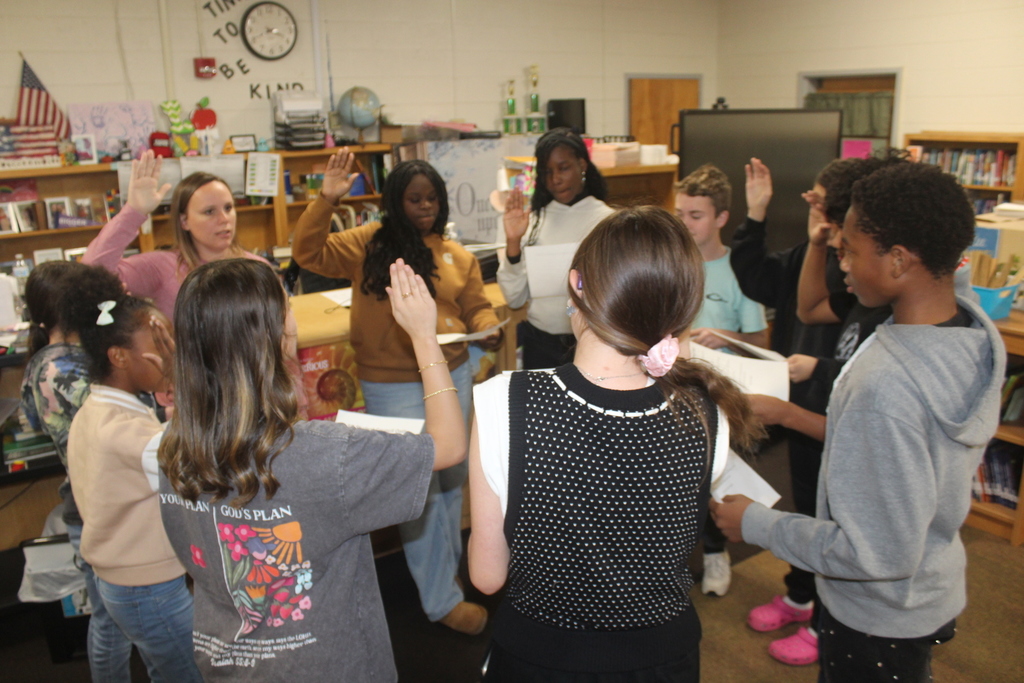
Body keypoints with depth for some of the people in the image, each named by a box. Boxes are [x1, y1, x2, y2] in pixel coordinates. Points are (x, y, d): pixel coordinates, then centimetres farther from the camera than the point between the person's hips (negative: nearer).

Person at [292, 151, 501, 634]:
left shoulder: (456, 256, 6)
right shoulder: (368, 244, -3)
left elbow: (476, 307, 9)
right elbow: (309, 253, -10)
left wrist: (487, 328, -12)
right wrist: (326, 200, -20)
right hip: (394, 387, -4)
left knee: (451, 478, 19)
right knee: (417, 489, 3)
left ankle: (445, 567, 42)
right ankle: (441, 599, 18)